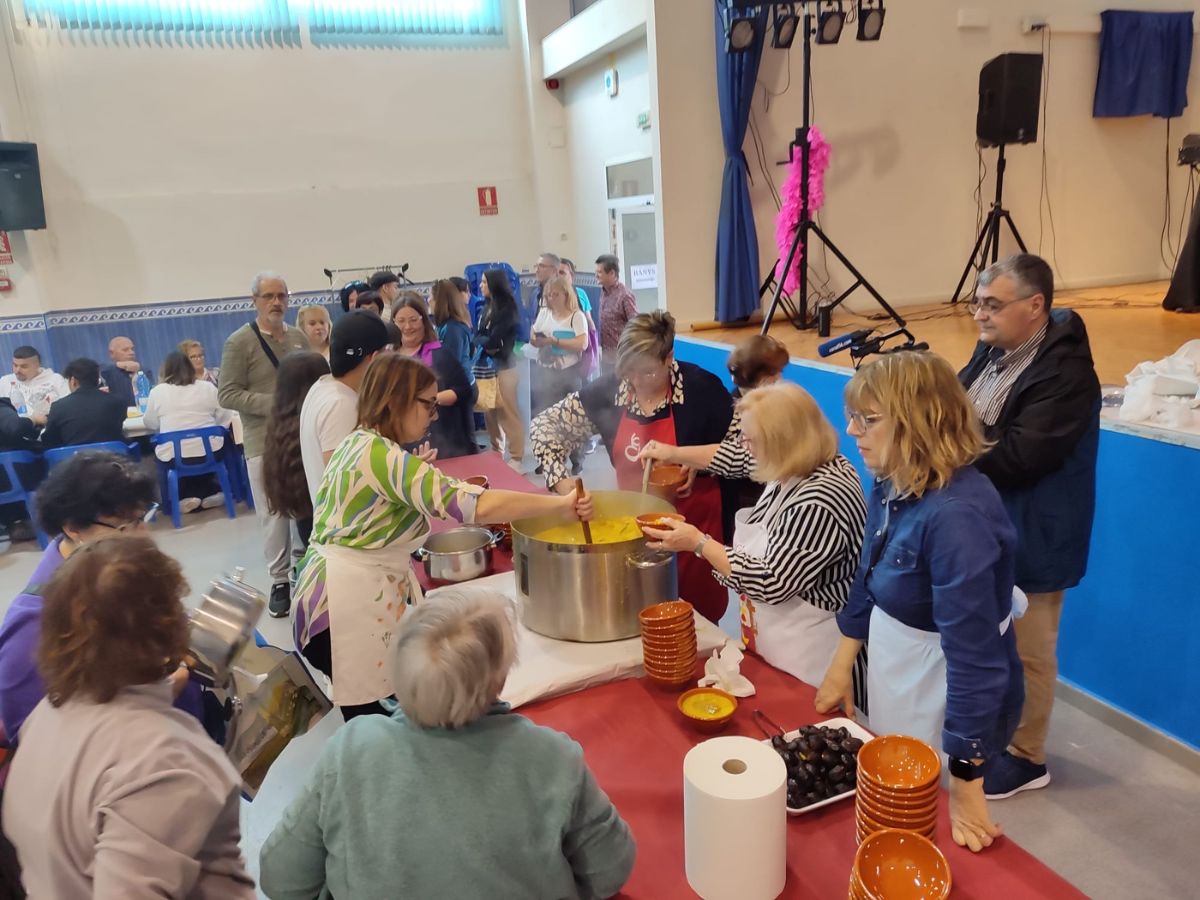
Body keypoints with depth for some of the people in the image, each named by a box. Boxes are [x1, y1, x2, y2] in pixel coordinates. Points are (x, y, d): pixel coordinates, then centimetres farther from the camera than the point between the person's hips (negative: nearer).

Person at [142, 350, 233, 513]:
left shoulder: (157, 391, 2)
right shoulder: (207, 387, 4)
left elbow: (150, 424, 13)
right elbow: (225, 419, 7)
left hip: (174, 458, -1)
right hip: (210, 453, 1)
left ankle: (186, 496, 16)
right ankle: (209, 493, 20)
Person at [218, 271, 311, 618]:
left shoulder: (299, 338, 8)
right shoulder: (239, 342, -5)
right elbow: (227, 394, -9)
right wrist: (274, 404, -18)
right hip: (265, 442, -4)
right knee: (273, 513, 1)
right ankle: (280, 581, 13)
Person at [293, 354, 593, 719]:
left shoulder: (360, 442, 9)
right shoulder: (383, 457, -23)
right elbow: (478, 506, -29)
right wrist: (561, 504, -23)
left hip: (363, 591, 10)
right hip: (349, 603, -10)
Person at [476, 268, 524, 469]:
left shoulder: (507, 308, -9)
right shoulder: (487, 307, 13)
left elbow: (494, 340, -15)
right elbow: (477, 336, 9)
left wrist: (487, 342, 2)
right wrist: (488, 343, -9)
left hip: (504, 366, -7)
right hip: (486, 365, 7)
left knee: (508, 412, -7)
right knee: (490, 412, 9)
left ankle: (517, 457, -4)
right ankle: (497, 452, 19)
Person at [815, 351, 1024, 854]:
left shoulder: (955, 515, -33)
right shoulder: (889, 485, -6)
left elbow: (974, 651, -31)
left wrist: (964, 783, -26)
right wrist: (842, 666, 10)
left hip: (945, 701, -7)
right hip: (890, 674, 8)